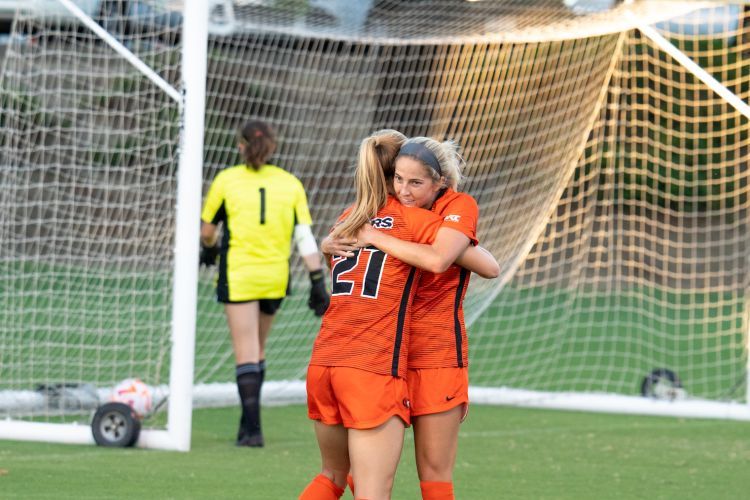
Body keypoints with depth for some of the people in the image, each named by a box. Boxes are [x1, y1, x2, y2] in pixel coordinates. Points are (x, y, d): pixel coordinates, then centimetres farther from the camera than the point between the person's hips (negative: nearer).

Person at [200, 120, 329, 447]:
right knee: (257, 352, 18)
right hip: (275, 278, 3)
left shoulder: (227, 180, -4)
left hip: (238, 276, -3)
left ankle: (252, 430, -12)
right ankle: (248, 423, 22)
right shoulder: (290, 184, 2)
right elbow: (305, 238, -3)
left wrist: (210, 249, 26)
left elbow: (207, 229, 5)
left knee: (246, 354, -3)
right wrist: (317, 280, -1)